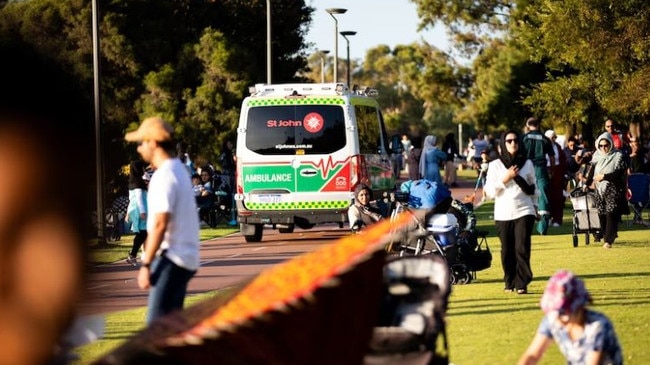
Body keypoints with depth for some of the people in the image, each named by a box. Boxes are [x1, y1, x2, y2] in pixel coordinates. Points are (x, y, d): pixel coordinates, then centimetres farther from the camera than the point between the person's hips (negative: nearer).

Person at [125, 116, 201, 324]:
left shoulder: (164, 176, -16)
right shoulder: (179, 170, 15)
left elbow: (160, 224, -21)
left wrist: (146, 264, -18)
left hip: (170, 258, -10)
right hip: (184, 256, 10)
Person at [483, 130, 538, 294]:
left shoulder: (527, 164, 9)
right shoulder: (495, 165, 4)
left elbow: (533, 187, 20)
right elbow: (490, 192, -1)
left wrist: (535, 205, 18)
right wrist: (505, 179, -11)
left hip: (524, 212, 0)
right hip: (503, 214, 0)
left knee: (522, 248, -10)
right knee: (507, 250, 2)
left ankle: (522, 284, -11)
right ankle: (509, 282, 15)